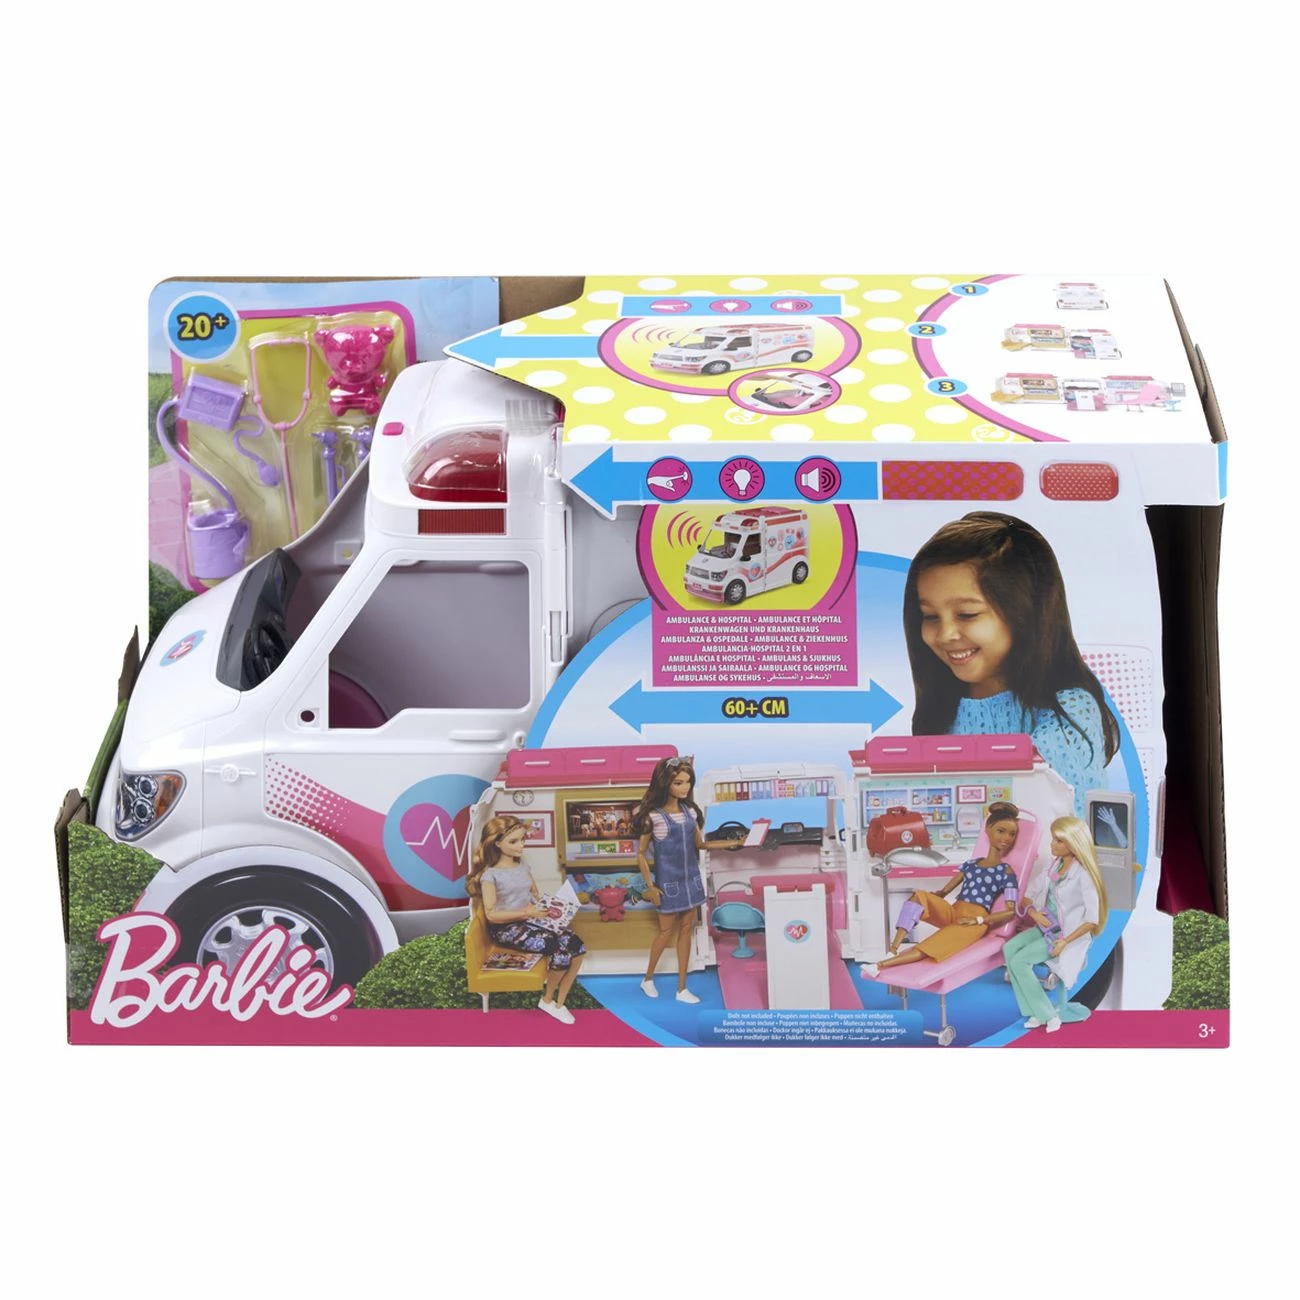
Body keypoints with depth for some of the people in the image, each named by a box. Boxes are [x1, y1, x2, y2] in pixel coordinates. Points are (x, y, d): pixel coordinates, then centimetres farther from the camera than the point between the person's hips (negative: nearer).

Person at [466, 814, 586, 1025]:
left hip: (530, 920, 7)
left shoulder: (522, 866, 13)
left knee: (576, 946, -17)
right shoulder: (490, 874, -10)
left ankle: (558, 1003, -2)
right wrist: (525, 912, -23)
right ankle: (548, 999, 0)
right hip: (506, 928, -7)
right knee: (560, 948, -26)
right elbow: (491, 914, -15)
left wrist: (546, 906, -4)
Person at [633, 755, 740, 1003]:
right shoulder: (653, 815, -13)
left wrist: (731, 843, 3)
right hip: (669, 881, -5)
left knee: (686, 930, 8)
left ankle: (682, 988, 15)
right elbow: (641, 853, -9)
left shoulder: (690, 811, 2)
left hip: (691, 878, 5)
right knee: (666, 930, 3)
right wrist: (650, 886, -13)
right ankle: (648, 979, 25)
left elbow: (700, 844, 12)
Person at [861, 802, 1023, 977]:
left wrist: (979, 920, -16)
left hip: (973, 923, -5)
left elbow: (1011, 911, -6)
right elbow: (944, 891, 15)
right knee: (919, 896, -24)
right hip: (952, 913, 5)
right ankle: (893, 948, -34)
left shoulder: (1006, 872, 2)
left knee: (930, 947, -28)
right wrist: (927, 897, -7)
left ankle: (881, 965, -36)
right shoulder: (970, 864, 17)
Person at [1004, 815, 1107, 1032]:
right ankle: (1038, 1012, -11)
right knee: (1009, 949, -16)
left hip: (1069, 933, -7)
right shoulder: (1053, 866, 4)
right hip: (1047, 927, 7)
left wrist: (1065, 942, -25)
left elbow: (1092, 919, -20)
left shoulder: (1082, 875, -18)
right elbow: (1028, 895, 10)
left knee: (1019, 960, -21)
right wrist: (1034, 913, -11)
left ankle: (1049, 1014, -7)